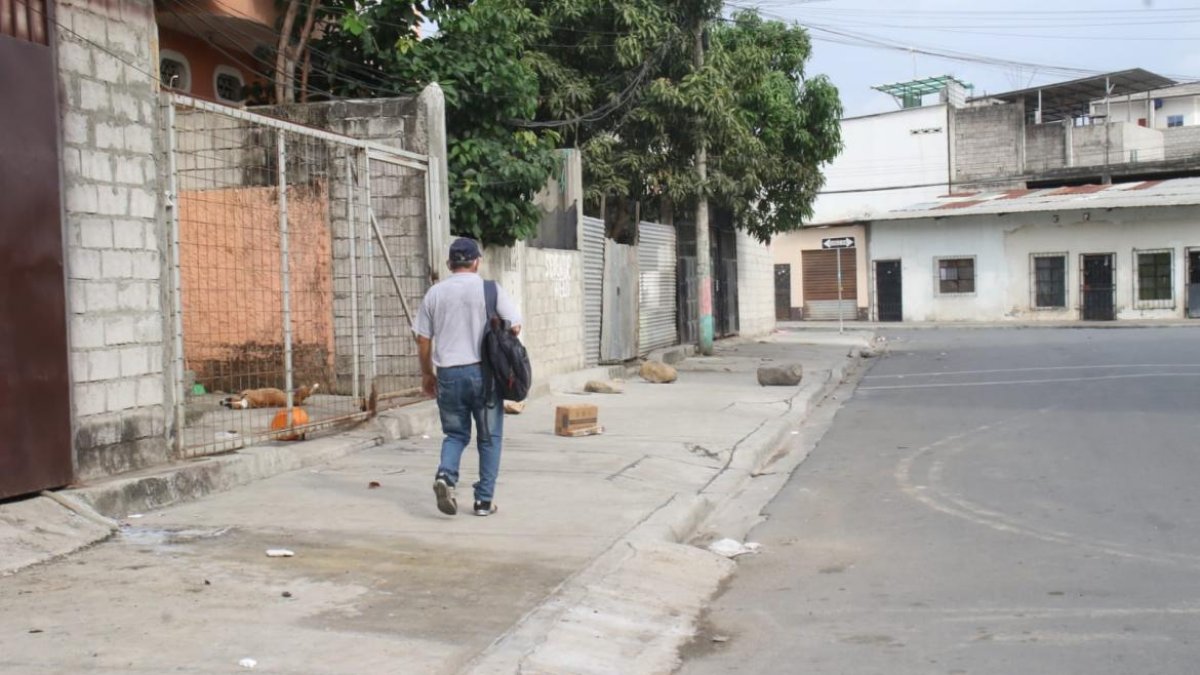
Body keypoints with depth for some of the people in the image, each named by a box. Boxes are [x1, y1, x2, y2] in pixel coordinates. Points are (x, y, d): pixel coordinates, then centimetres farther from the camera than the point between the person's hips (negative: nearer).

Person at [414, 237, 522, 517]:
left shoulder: (435, 292, 4)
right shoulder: (491, 290, -4)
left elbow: (423, 339, 6)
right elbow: (514, 328, -5)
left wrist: (427, 374, 17)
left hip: (448, 374, 2)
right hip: (483, 372, -2)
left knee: (455, 434, 16)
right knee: (489, 438, 10)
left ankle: (445, 475, -10)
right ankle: (485, 499, 10)